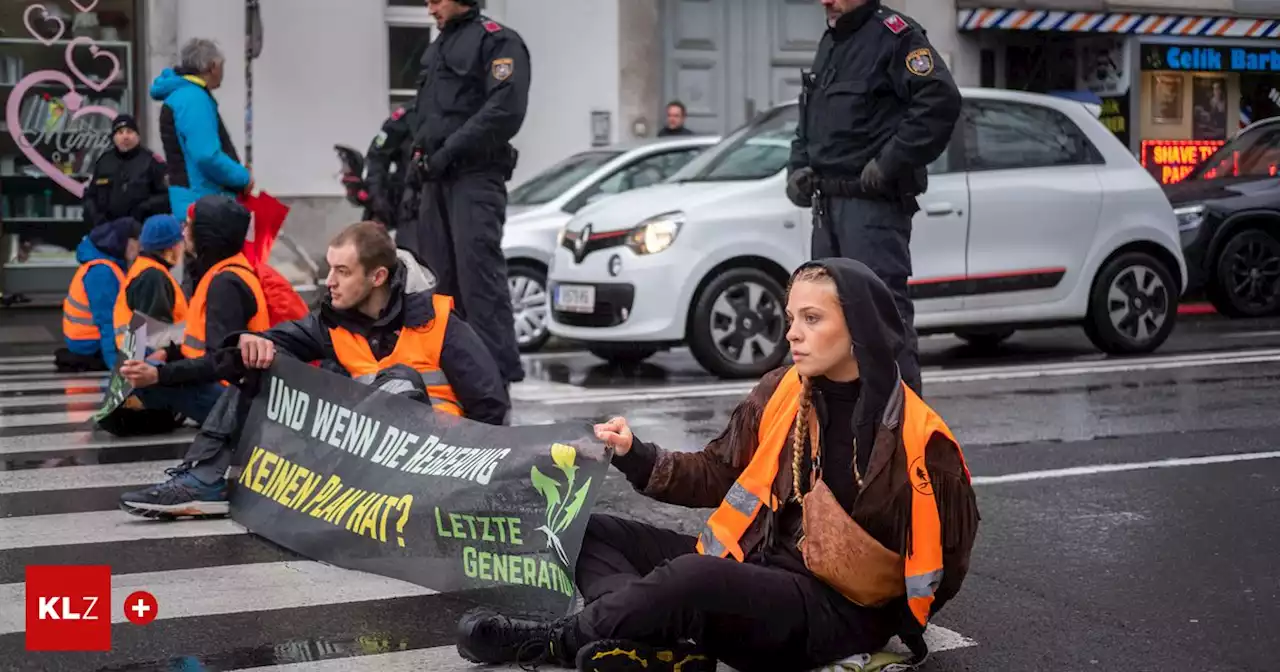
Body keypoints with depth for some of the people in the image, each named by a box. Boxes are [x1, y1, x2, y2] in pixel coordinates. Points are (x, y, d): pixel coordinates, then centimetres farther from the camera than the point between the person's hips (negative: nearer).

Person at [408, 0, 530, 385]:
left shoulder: (496, 41, -2)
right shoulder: (435, 50, 25)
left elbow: (506, 109, -15)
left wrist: (449, 151, -16)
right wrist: (419, 150, 11)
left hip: (476, 176, -8)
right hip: (437, 180, 8)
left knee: (478, 270, -15)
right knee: (441, 276, 6)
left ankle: (499, 371, -16)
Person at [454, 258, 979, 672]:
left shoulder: (918, 438, -12)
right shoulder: (780, 393, 3)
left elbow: (944, 560, 0)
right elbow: (717, 474, 11)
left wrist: (894, 620, -4)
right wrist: (636, 457, -3)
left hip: (836, 610, -7)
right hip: (755, 570, 7)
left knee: (692, 578, -35)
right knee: (595, 534, -2)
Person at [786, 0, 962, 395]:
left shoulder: (894, 35, -9)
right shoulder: (829, 44, 20)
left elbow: (941, 100, -21)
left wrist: (890, 162, -20)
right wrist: (798, 168, 13)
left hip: (874, 203, -9)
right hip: (827, 203, 10)